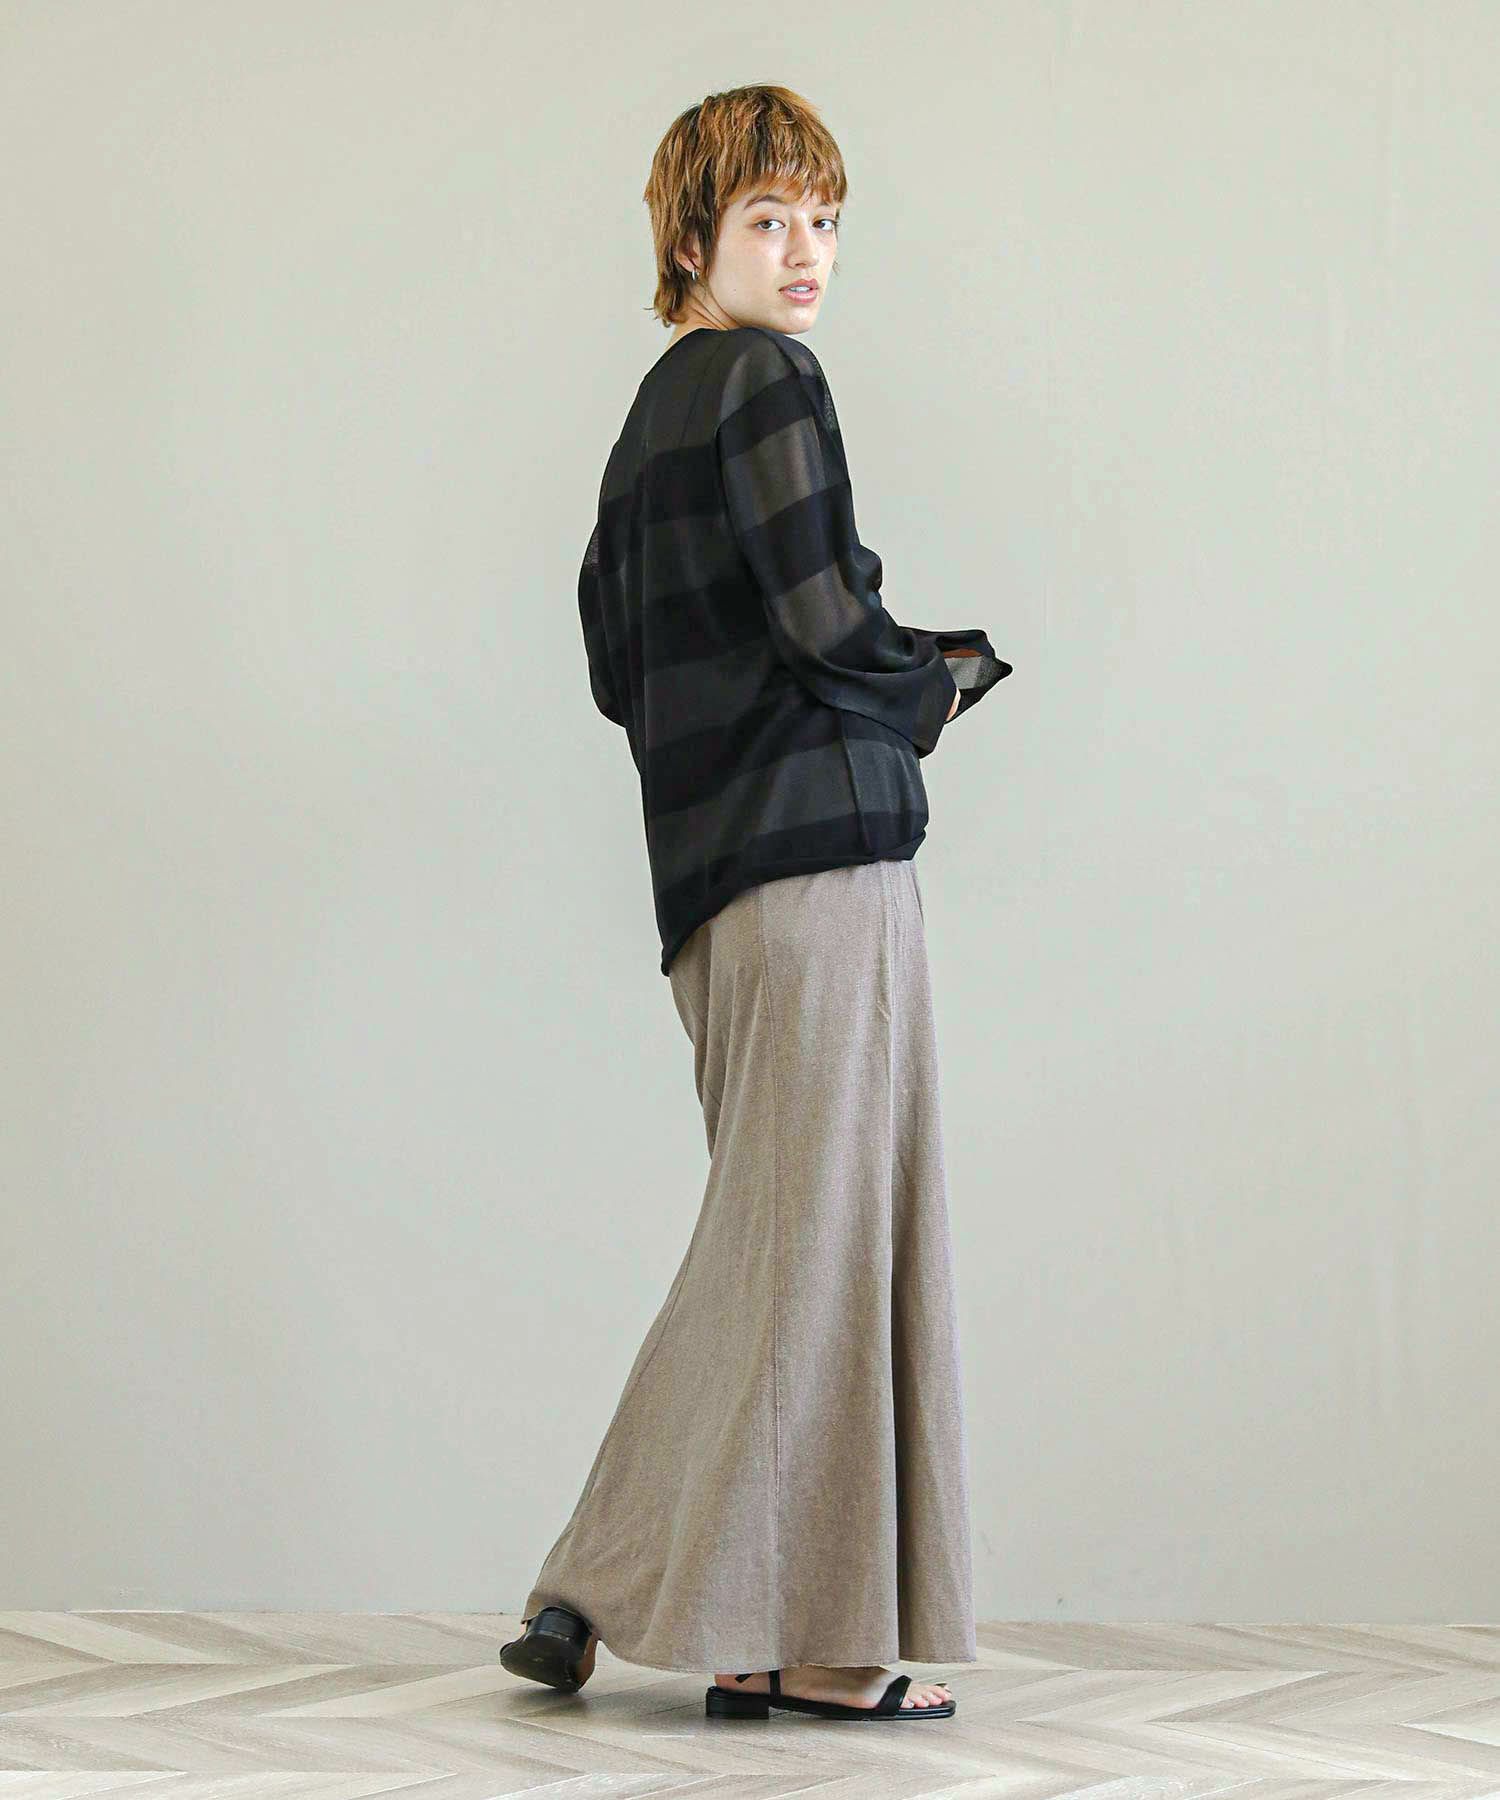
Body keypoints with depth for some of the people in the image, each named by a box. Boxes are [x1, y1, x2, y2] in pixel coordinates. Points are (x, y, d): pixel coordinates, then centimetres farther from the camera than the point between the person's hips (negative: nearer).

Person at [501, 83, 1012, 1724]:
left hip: (715, 873, 9)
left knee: (797, 1231, 9)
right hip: (818, 847, -9)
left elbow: (617, 671, 20)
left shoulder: (652, 416, 20)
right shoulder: (762, 380, -6)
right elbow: (824, 622, -15)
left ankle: (762, 1635, 8)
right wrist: (944, 673, 5)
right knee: (803, 1232, -6)